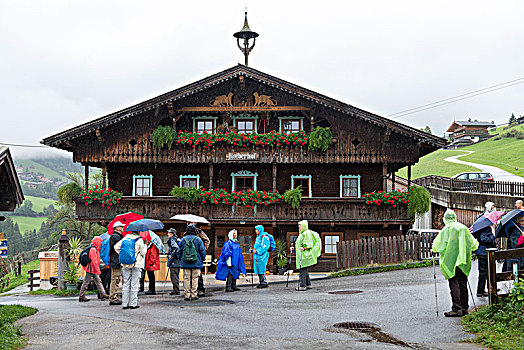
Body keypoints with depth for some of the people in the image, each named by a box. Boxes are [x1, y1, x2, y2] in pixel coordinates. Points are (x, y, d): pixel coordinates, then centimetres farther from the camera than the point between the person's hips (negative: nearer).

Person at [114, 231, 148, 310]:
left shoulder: (126, 237, 5)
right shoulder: (140, 239, -6)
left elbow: (116, 246, 2)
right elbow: (143, 252, -3)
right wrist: (145, 244, 10)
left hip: (126, 264, 3)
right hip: (136, 264, -3)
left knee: (126, 284, 8)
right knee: (134, 284, 2)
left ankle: (125, 304, 8)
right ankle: (133, 304, 3)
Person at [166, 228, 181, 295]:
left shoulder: (172, 240, -11)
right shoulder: (178, 240, 16)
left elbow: (176, 248, -27)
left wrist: (171, 256, -20)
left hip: (174, 262, -9)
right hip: (178, 261, 9)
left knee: (174, 276, -6)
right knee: (176, 276, 15)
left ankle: (176, 290, -5)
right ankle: (176, 290, 19)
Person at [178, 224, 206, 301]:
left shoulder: (183, 239, 2)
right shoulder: (198, 239, -4)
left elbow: (179, 251, 8)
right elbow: (202, 251, -2)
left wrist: (180, 260, 20)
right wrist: (203, 259, 12)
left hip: (185, 263, 2)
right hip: (196, 263, -2)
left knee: (186, 278, 5)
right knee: (195, 278, 3)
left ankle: (187, 295, 4)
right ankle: (194, 295, 4)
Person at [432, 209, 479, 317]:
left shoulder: (446, 229, -8)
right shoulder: (463, 228, 8)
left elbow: (438, 244, -7)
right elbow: (472, 243, 19)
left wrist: (434, 250, 13)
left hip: (452, 261, -6)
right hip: (464, 262, 6)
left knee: (454, 285, -6)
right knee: (463, 284, 11)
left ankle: (456, 309, -11)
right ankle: (464, 308, 16)